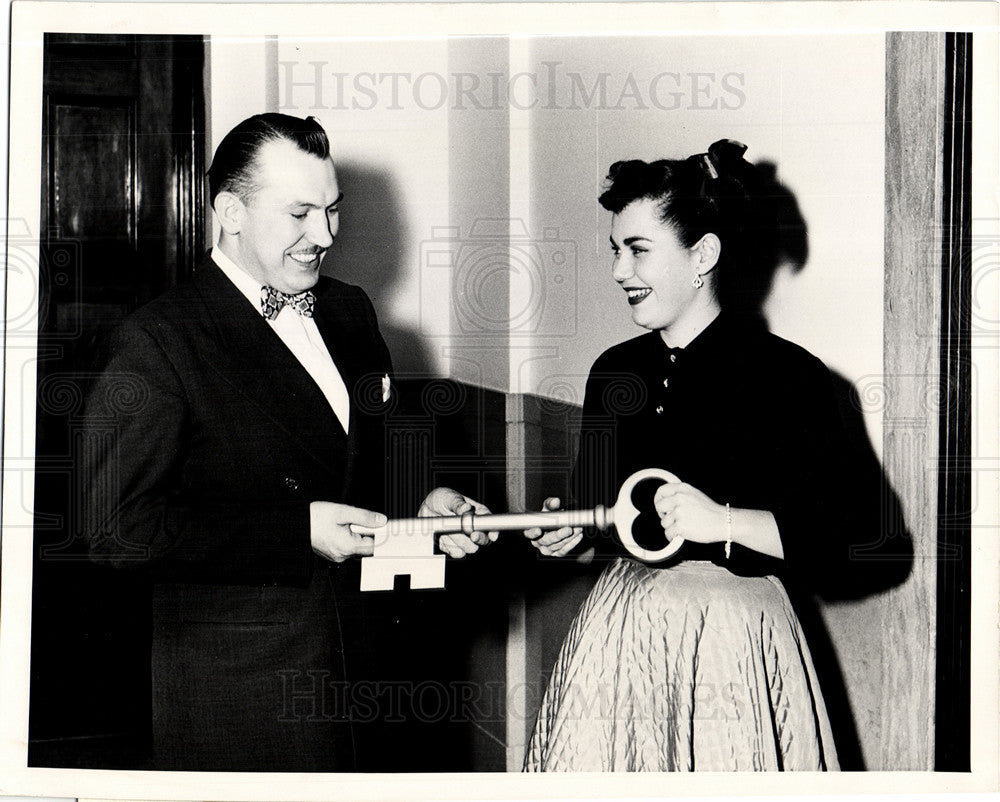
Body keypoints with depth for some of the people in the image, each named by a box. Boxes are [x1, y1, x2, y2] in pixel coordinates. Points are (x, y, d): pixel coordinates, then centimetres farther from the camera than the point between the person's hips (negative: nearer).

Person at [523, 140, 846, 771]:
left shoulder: (790, 376, -9)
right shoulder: (615, 372, 9)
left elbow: (828, 535, -12)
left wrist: (722, 521, -21)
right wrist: (573, 537, -2)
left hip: (731, 644, -5)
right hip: (621, 635, 5)